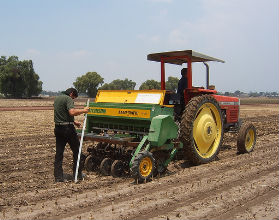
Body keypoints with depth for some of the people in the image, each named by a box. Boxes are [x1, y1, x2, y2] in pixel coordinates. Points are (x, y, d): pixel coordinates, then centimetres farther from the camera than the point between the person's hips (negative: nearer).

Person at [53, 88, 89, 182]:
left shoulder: (57, 99, 17)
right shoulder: (68, 99, -11)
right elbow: (72, 112, -28)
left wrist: (74, 121, 26)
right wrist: (83, 110, -15)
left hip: (58, 128, 8)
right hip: (68, 128, -7)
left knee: (59, 153, 8)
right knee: (76, 151, 7)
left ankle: (58, 176, 8)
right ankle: (78, 174, 13)